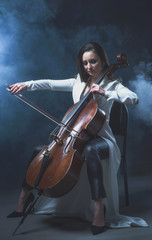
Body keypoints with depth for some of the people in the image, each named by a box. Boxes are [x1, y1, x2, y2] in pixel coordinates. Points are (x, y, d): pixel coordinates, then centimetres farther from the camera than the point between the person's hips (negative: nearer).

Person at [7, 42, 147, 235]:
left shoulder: (112, 84, -1)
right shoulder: (78, 82, 13)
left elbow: (134, 99, -18)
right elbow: (51, 84, 9)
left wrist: (104, 93, -26)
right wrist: (27, 85, -4)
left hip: (99, 138, -6)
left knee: (90, 151, -41)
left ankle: (98, 205, -39)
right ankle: (25, 194, 10)